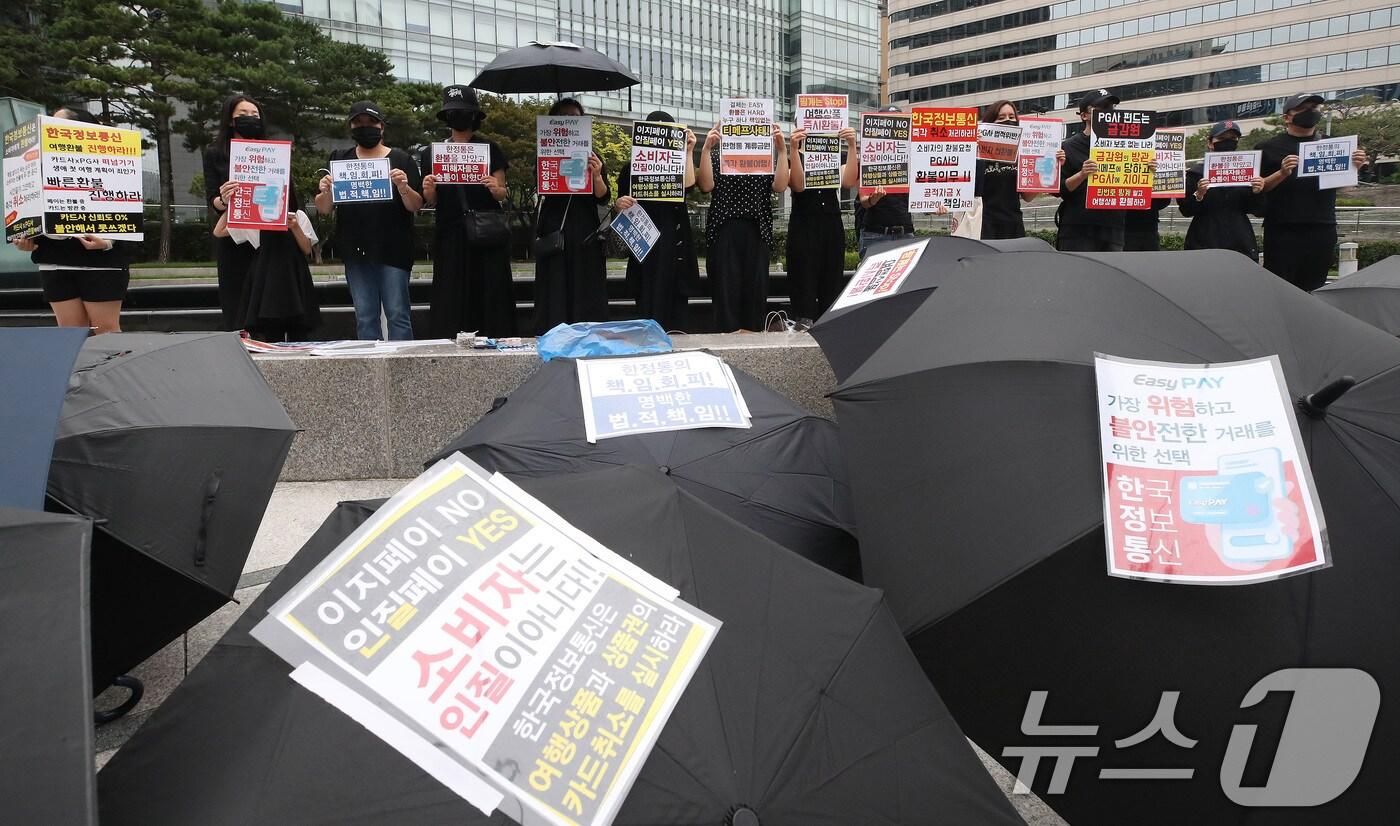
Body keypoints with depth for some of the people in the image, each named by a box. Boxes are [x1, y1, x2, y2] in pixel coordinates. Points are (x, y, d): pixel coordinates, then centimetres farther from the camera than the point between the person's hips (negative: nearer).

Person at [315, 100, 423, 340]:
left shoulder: (401, 160, 6)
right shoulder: (339, 159, 14)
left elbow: (416, 206, 1)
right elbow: (323, 210, 12)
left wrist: (403, 187, -19)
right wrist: (325, 192, -10)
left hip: (393, 248, -3)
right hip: (355, 248, 3)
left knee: (398, 314, -6)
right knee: (365, 317, 4)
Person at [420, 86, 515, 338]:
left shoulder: (490, 149, 7)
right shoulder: (432, 153, 12)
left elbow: (502, 193, 6)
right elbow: (430, 201, 13)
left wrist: (495, 189, -16)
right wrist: (429, 191, -10)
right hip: (450, 234, 1)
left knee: (491, 295, -5)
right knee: (452, 301, -3)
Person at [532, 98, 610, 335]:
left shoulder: (592, 157, 11)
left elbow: (603, 198, 3)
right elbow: (542, 189, -5)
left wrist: (596, 176, -17)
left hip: (586, 237, 1)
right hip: (553, 234, -1)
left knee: (587, 299, 1)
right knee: (555, 298, -2)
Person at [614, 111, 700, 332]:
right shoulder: (632, 168, 8)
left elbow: (688, 184, -11)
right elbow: (621, 207, 8)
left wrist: (688, 152, -10)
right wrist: (619, 205, -14)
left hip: (675, 243, 1)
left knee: (675, 301, 1)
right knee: (648, 303, -4)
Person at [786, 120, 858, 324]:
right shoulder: (794, 158, 5)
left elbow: (848, 181, -6)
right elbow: (798, 185, -13)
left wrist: (852, 145, -13)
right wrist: (794, 148, -20)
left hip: (832, 226, 3)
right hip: (803, 226, -3)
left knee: (832, 284, 2)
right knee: (804, 285, -5)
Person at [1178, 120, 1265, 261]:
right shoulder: (1195, 172, -1)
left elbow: (1250, 208, 13)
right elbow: (1185, 210, -6)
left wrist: (1256, 192, -5)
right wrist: (1198, 195, -23)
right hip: (1205, 243, -3)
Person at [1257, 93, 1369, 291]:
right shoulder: (1269, 148, 3)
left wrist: (1355, 167, -3)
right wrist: (1281, 174, -18)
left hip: (1322, 230, 4)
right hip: (1283, 232, -4)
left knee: (1314, 288, 7)